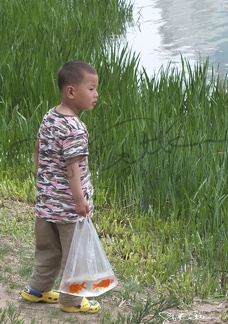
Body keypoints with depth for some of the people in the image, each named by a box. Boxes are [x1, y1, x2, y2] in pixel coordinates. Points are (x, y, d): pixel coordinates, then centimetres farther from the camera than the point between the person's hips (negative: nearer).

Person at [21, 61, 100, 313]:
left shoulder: (49, 117, 3)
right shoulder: (75, 129, -23)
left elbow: (38, 151, 12)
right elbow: (72, 167, -25)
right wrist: (81, 200, -23)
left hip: (46, 200, 8)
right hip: (68, 205, -8)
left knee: (48, 248, 23)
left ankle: (37, 289, 35)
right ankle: (71, 301, 18)